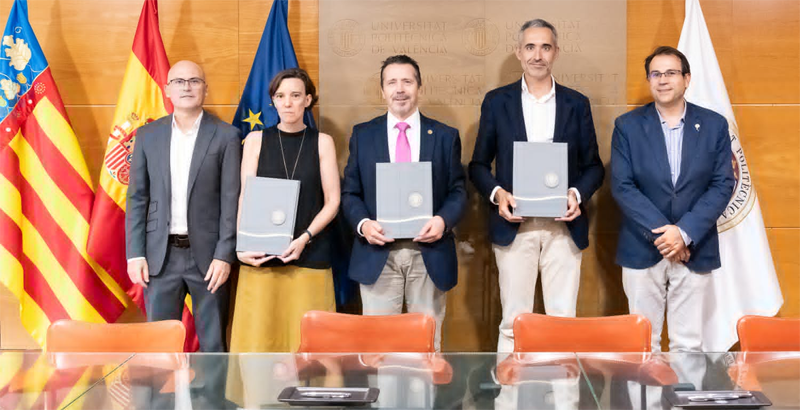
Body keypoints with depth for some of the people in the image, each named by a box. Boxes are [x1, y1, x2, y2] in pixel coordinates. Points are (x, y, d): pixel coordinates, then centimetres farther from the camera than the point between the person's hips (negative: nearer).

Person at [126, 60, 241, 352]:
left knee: (214, 343, 5)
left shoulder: (226, 136, -1)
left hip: (207, 254, -2)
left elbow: (231, 200, -4)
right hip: (161, 254, 2)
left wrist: (224, 255, -11)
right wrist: (135, 254, -1)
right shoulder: (148, 135, 7)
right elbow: (137, 198, 7)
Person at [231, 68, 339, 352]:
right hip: (262, 254, 0)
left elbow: (332, 201, 2)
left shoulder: (322, 142, 5)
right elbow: (245, 198, 3)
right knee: (259, 332, -3)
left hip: (310, 255, 0)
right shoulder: (256, 140, 7)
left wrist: (304, 238, -12)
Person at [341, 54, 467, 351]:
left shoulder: (445, 136, 7)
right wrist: (363, 223, -12)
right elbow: (350, 192, 8)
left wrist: (444, 220, -15)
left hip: (429, 254, 0)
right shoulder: (362, 135, 8)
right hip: (378, 254, 0)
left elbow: (458, 191, 5)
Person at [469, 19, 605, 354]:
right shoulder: (496, 101, 6)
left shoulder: (577, 104, 9)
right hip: (513, 226, -1)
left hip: (564, 227, 1)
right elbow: (478, 165, 8)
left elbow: (593, 165, 11)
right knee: (513, 323, 2)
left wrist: (578, 194, -9)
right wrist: (497, 194, -11)